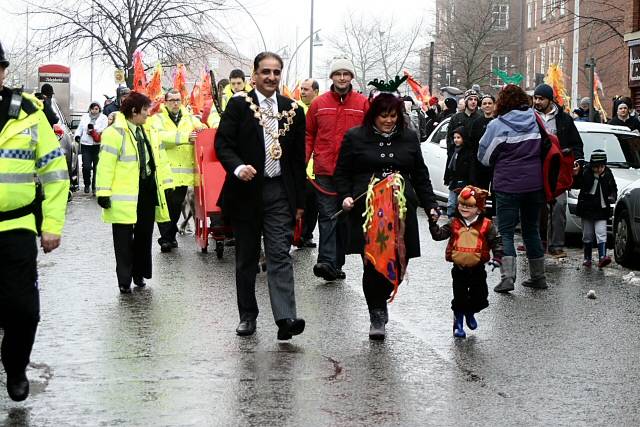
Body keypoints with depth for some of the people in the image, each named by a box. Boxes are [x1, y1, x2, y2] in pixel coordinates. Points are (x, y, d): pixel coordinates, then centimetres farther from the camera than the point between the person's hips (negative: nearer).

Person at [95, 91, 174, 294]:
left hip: (147, 191, 7)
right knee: (124, 237, -1)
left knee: (144, 234, 13)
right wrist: (103, 192, -16)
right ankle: (124, 280, 4)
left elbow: (160, 160, 18)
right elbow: (106, 164, -13)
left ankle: (139, 273, 26)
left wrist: (167, 184, 13)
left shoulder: (149, 132, 14)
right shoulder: (115, 132, -10)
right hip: (125, 194, -7)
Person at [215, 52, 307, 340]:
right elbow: (222, 143, -6)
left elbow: (299, 157, 10)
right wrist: (237, 167, -26)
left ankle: (285, 318, -18)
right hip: (246, 191, -1)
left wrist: (300, 200, 8)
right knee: (246, 258, 9)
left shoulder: (293, 110, 8)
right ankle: (247, 316, 20)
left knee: (280, 254, -9)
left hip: (279, 192, 1)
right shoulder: (238, 106, 0)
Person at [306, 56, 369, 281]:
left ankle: (336, 263, 17)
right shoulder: (319, 104, 5)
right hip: (324, 170, -1)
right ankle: (327, 261, -15)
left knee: (345, 218, 8)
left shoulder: (363, 104, 3)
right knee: (327, 215, -7)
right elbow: (309, 136, 8)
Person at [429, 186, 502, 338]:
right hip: (459, 268, 0)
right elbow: (438, 235, -4)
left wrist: (497, 257, -11)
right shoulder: (454, 224, -2)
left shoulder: (486, 225, -6)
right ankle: (458, 323, 19)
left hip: (477, 268, 0)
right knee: (459, 297, 4)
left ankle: (470, 313, 40)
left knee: (480, 297, 10)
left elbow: (496, 241, -1)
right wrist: (433, 223, -19)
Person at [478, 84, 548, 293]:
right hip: (535, 183, 5)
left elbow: (484, 156, 0)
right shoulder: (537, 120, 6)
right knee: (531, 229, 16)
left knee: (505, 231, 0)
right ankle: (538, 276, 20)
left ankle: (507, 276, -14)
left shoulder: (497, 125, -8)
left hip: (508, 185, -4)